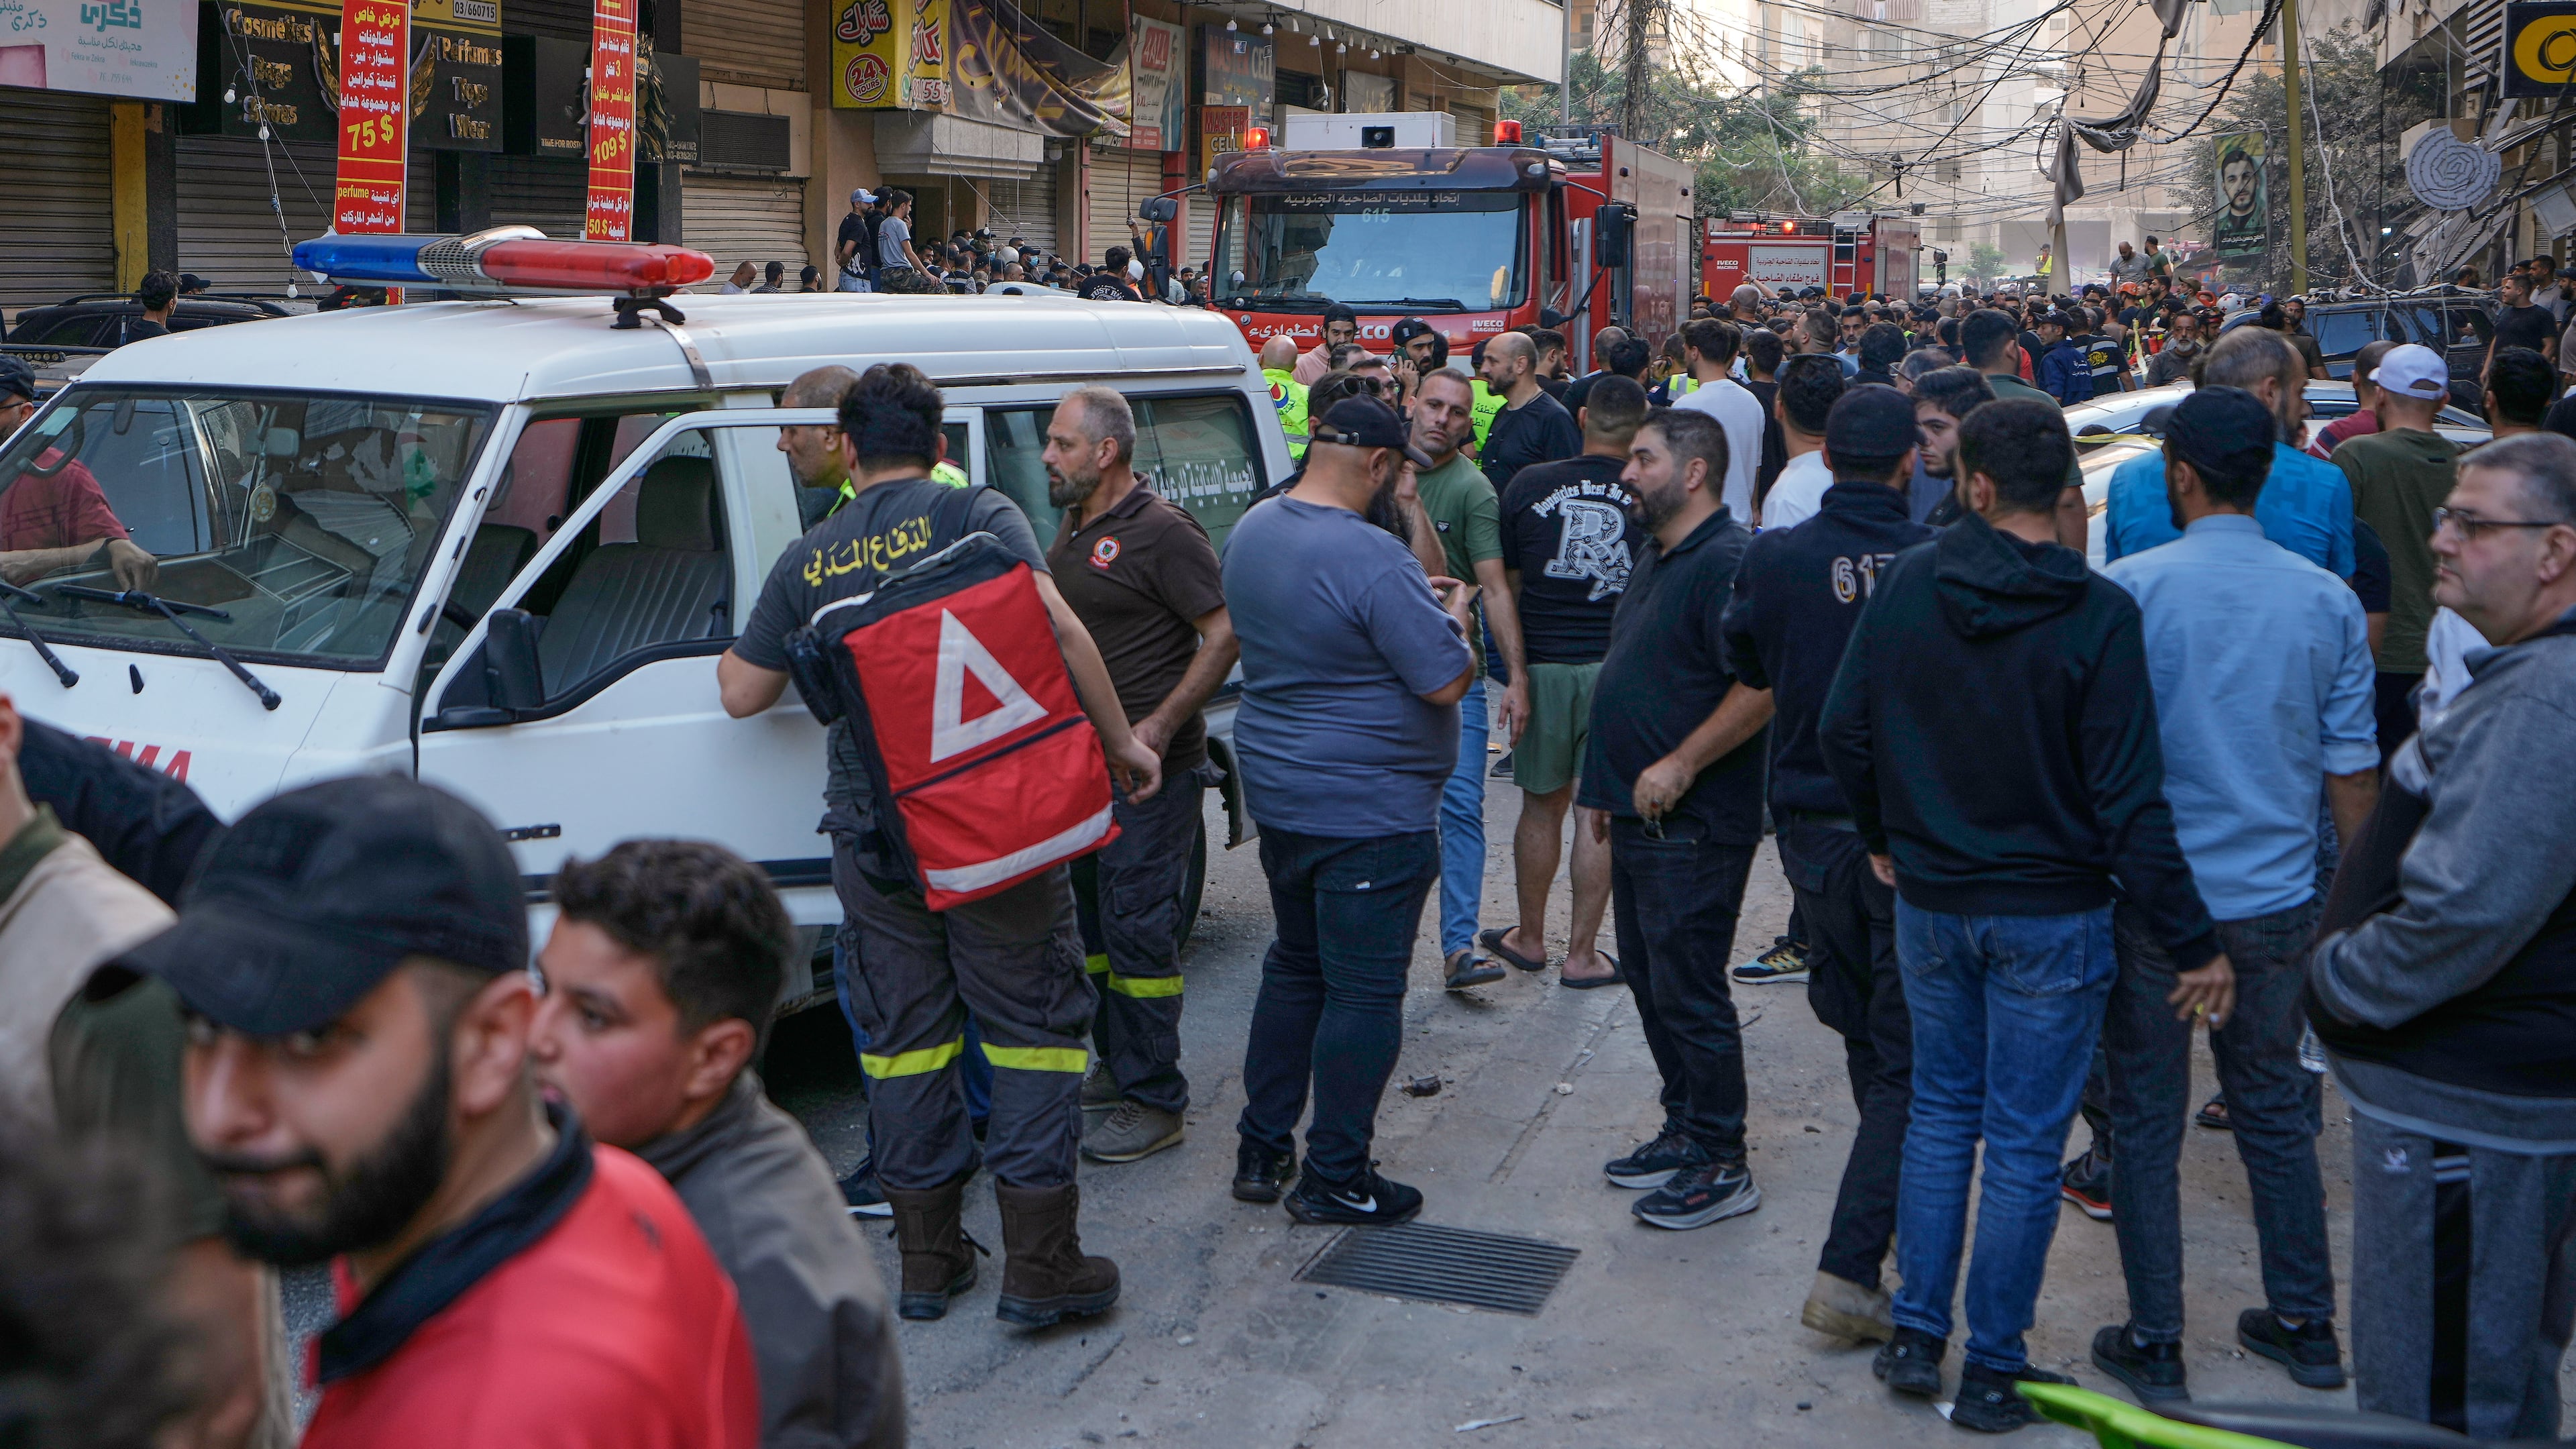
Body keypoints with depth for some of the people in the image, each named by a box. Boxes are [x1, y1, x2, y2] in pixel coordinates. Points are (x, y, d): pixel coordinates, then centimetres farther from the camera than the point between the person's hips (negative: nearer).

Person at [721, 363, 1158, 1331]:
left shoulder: (808, 562, 6)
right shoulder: (979, 515, -3)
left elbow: (744, 694, 15)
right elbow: (1058, 629, -15)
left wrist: (731, 655, 38)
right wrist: (1119, 742, -5)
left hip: (872, 828, 3)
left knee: (905, 1032, 13)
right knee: (1034, 1021, 4)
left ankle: (925, 1251, 20)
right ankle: (1040, 1264, 2)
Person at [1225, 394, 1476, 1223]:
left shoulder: (1251, 531, 4)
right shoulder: (1373, 561, -24)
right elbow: (1448, 683, -20)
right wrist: (1455, 618, 0)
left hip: (1277, 795, 9)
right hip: (1370, 812, -8)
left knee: (1294, 966, 20)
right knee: (1362, 991, 2)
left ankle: (1261, 1153, 26)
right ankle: (1333, 1178, 10)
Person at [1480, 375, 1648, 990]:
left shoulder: (1528, 486, -2)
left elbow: (1507, 586, 7)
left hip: (1543, 664, 1)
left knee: (1541, 805, 15)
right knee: (1600, 812, 5)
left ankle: (1529, 938, 27)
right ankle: (1581, 955, 11)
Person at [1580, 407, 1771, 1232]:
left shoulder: (1727, 562, -18)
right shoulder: (1656, 559, 15)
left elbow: (1763, 686, -26)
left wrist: (1679, 767, -23)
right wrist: (1611, 784, 21)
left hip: (1695, 825, -10)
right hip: (1641, 818, 10)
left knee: (1688, 993, -3)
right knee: (1650, 981, 17)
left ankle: (1721, 1167, 8)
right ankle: (1684, 1131, 29)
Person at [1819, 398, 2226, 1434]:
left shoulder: (1908, 583, -5)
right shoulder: (2097, 614, -16)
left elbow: (1844, 728, 2)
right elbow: (2127, 798, -16)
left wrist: (1885, 839, 19)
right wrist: (2191, 941, -9)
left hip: (1929, 902, 4)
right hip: (2051, 915, -4)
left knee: (1939, 1110, 19)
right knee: (2023, 1142, 6)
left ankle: (1916, 1337, 23)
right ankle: (1992, 1370, 16)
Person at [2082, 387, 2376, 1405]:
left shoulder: (2128, 588, -12)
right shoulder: (2327, 601, -1)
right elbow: (2353, 772, 3)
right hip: (2278, 901, 4)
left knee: (2146, 1120, 8)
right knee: (2275, 1111, 18)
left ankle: (2154, 1346, 14)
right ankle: (2306, 1327, 28)